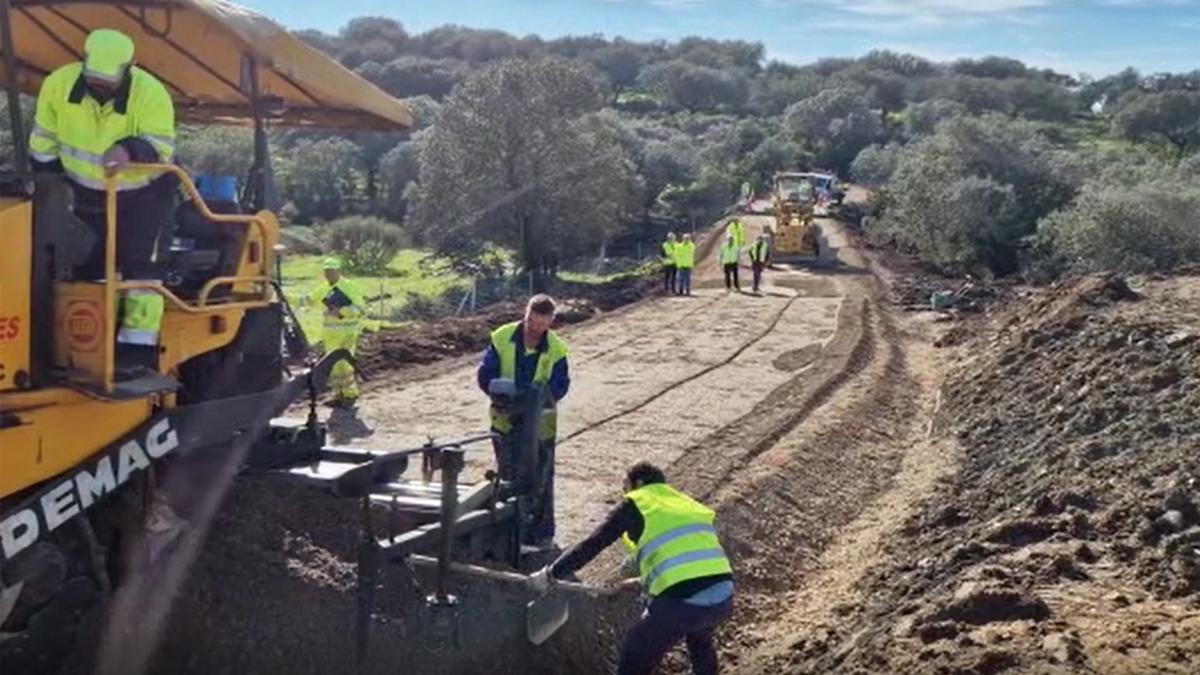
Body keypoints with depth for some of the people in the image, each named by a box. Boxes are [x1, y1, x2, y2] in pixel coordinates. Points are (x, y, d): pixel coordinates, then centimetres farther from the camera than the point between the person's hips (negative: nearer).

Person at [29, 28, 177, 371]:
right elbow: (44, 142, -3)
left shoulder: (150, 93, -27)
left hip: (142, 193, -4)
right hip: (88, 193, 4)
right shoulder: (58, 84, -16)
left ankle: (137, 349, -9)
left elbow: (161, 145, -33)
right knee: (86, 267, 10)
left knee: (138, 265, -11)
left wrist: (129, 150, -53)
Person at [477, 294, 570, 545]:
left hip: (539, 423, -1)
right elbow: (484, 374, -7)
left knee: (540, 480, 7)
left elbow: (560, 385, -12)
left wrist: (544, 394, -31)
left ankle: (542, 533, 20)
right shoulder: (502, 338, -10)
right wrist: (499, 394, -24)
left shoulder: (556, 349, -12)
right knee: (508, 478, 14)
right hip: (505, 420, 1)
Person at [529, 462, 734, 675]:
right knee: (699, 637, 38)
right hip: (722, 596, 6)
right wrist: (645, 581, 49)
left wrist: (551, 574, 17)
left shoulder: (636, 504, 10)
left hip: (683, 601, -6)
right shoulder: (688, 504, 27)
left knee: (635, 656, 15)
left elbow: (592, 546, 8)